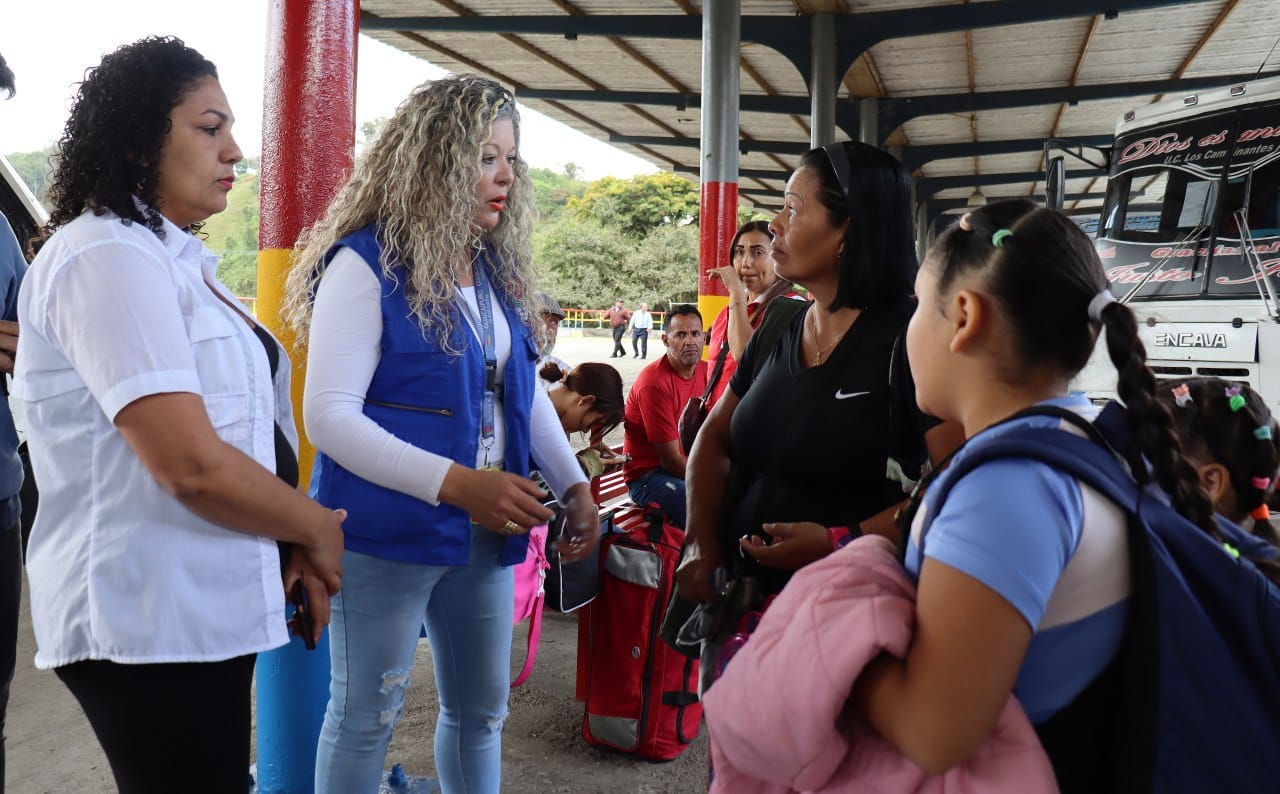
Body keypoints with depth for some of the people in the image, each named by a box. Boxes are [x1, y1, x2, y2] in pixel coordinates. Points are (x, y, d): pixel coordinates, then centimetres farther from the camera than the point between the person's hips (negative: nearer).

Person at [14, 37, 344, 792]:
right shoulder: (110, 256, -16)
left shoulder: (171, 256, 14)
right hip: (150, 618, -9)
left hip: (197, 608, 9)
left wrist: (295, 546, 6)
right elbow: (191, 464, -24)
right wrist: (319, 528, -9)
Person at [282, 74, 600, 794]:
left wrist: (575, 486, 2)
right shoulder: (365, 265, -13)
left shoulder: (498, 269, 9)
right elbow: (329, 415, -19)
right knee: (369, 715, 8)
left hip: (486, 538, 7)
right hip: (388, 535, -6)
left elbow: (526, 391, 15)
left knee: (481, 710, 18)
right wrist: (457, 483, -25)